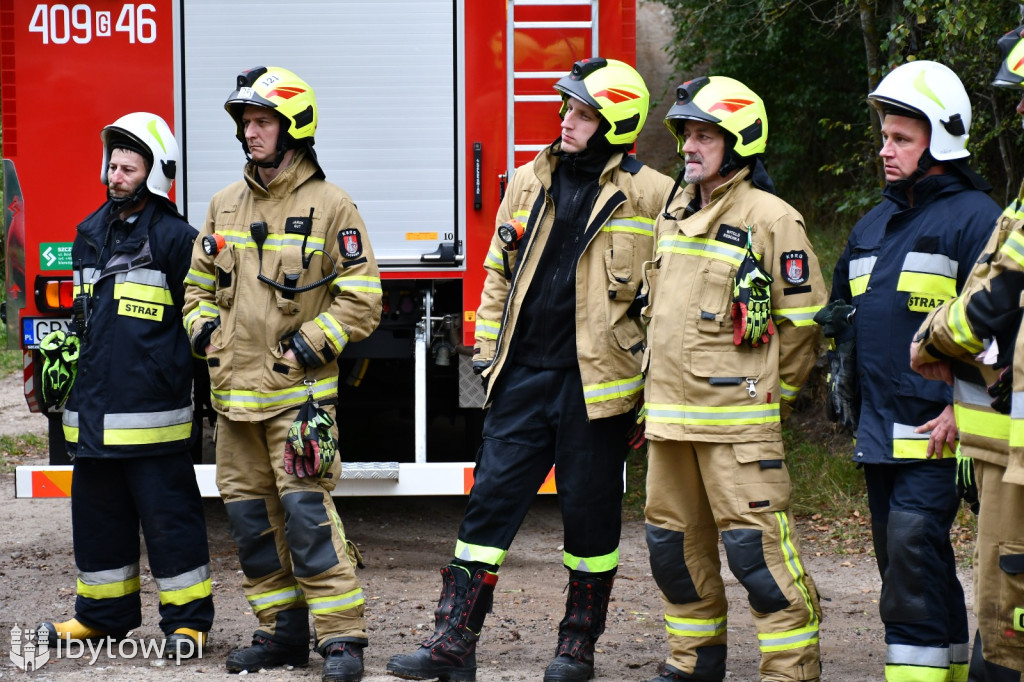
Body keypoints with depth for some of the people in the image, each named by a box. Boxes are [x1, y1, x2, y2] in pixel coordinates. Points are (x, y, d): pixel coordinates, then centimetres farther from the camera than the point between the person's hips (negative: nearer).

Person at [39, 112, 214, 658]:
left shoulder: (175, 238, -8)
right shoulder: (90, 234, 14)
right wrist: (63, 357, 21)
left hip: (151, 408, -7)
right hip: (93, 406, 7)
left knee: (167, 515, -2)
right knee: (97, 511, 13)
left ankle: (187, 619, 7)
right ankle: (103, 613, 25)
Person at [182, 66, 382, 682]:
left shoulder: (330, 205, -4)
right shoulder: (226, 204, 13)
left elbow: (362, 299, -5)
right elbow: (200, 284, 23)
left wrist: (308, 343, -13)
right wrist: (204, 328, 5)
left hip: (298, 389, -6)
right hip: (235, 389, 6)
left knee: (305, 508, -13)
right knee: (250, 512, 7)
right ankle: (283, 630, 17)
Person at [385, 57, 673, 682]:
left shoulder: (650, 196, -4)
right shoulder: (530, 183, 9)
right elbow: (500, 271, 18)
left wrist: (656, 382, -5)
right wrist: (487, 350, 12)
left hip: (595, 384, -4)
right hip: (524, 375, 4)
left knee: (589, 514, 6)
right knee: (490, 500, 1)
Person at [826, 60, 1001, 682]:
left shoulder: (973, 217, -7)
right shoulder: (875, 225, 18)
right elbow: (842, 312, 28)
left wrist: (963, 409, -18)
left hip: (936, 427, -8)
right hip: (878, 431, 8)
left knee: (914, 544, -16)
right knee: (908, 559, 10)